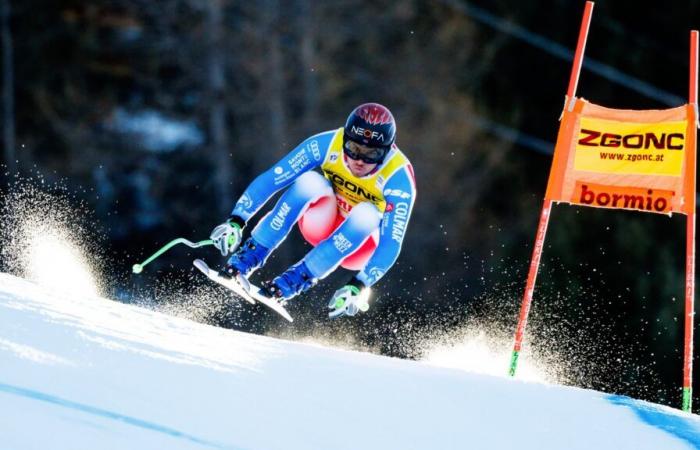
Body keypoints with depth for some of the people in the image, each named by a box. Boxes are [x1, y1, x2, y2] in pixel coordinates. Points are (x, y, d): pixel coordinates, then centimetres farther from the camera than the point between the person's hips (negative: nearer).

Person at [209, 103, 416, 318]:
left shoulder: (399, 178, -29)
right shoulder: (327, 145, -23)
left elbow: (391, 243, -32)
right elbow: (269, 179, -22)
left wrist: (359, 286, -44)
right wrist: (235, 222, -31)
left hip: (360, 244, -1)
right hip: (323, 223, 1)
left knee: (366, 214, -36)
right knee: (309, 181, -30)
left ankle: (296, 280, -31)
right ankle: (248, 257, -27)